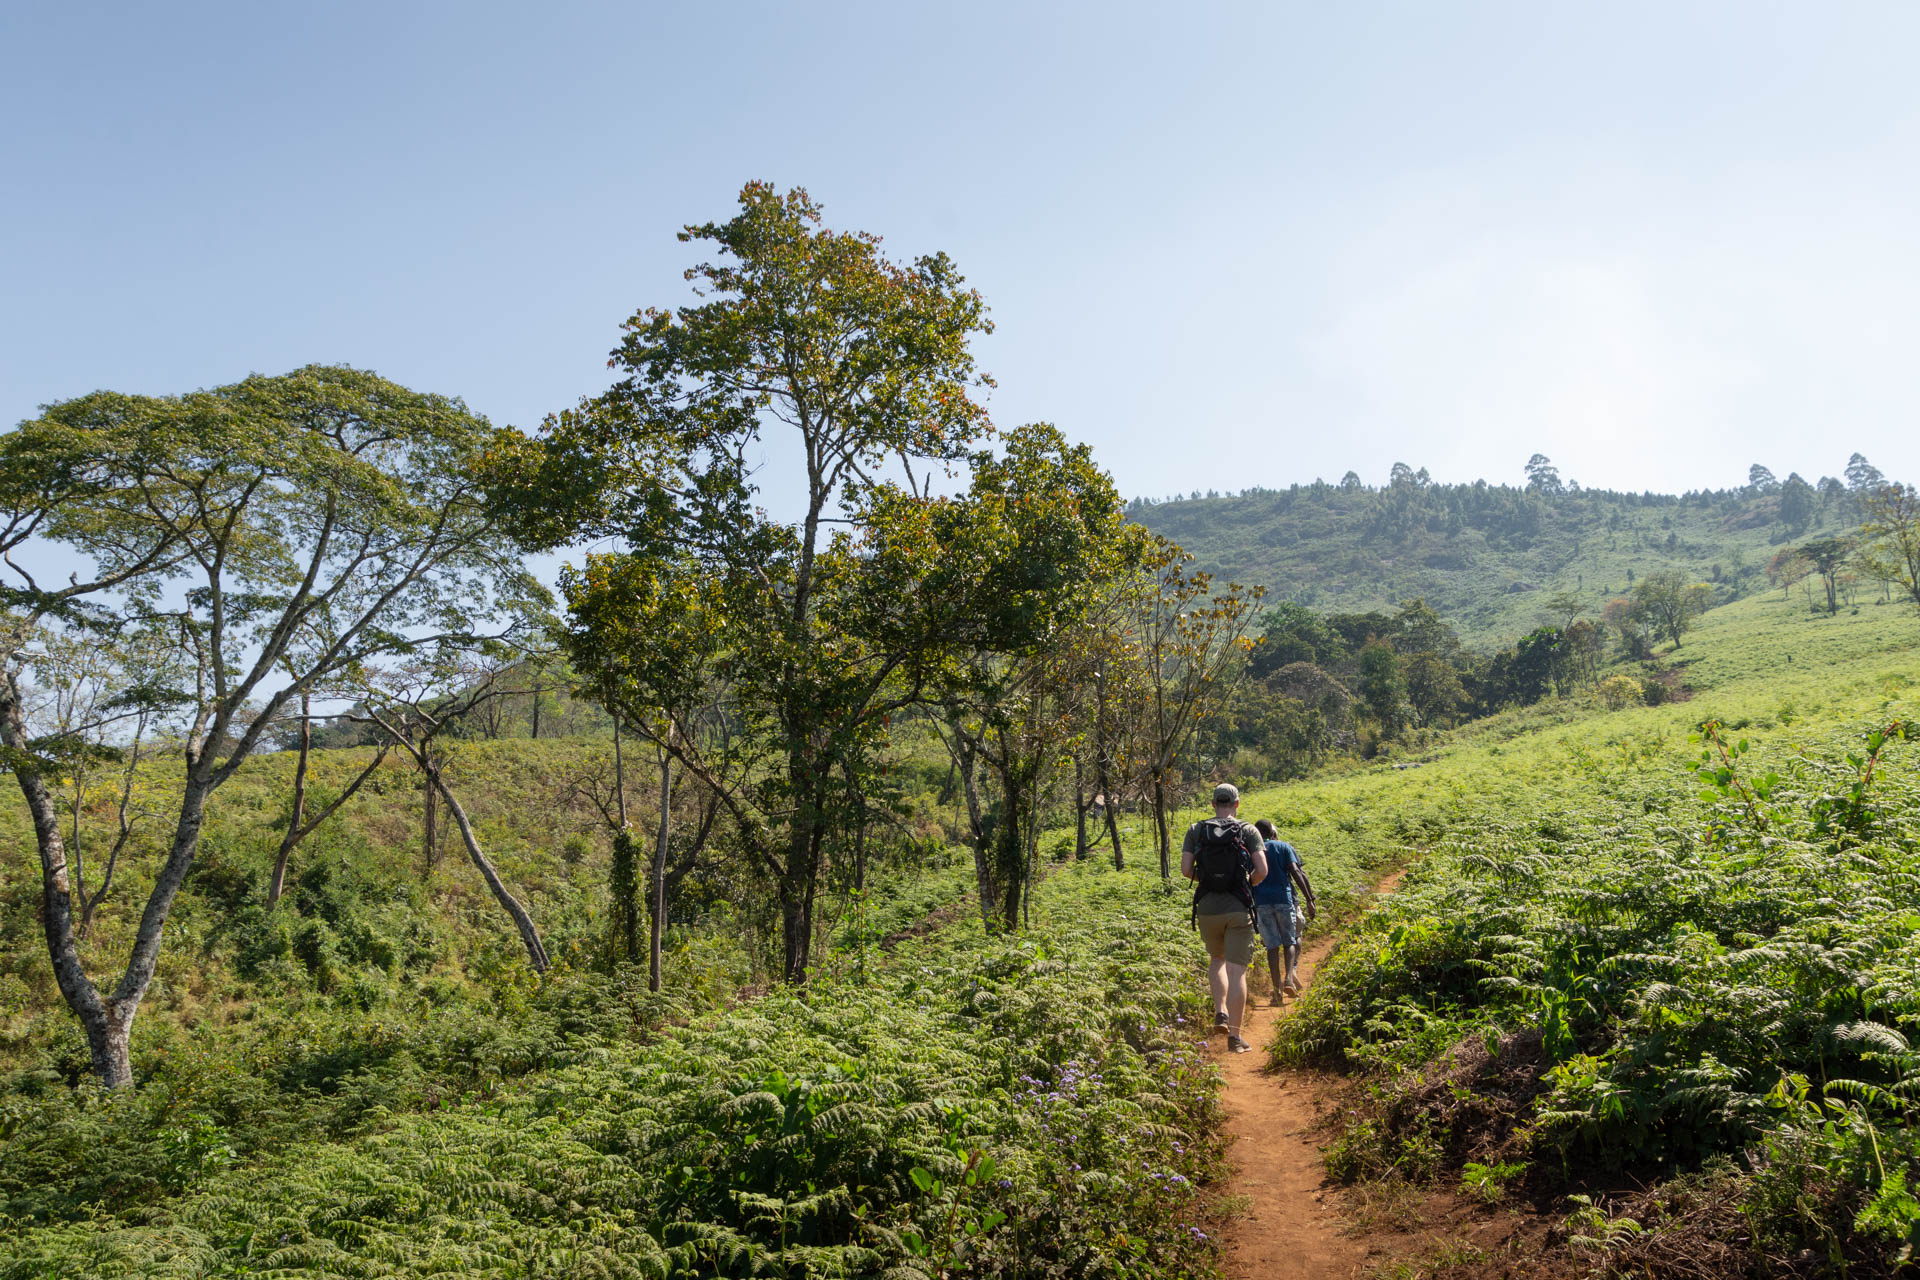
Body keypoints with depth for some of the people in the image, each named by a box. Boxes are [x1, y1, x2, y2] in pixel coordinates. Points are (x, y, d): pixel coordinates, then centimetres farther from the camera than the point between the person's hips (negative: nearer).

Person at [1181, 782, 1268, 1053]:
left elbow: (1185, 869, -3)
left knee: (1216, 960, 25)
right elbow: (1262, 871, -9)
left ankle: (1220, 1012, 7)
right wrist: (1248, 883, 13)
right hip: (1238, 909, -2)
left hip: (1207, 908, 2)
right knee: (1236, 971, 2)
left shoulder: (1195, 830, 4)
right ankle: (1235, 1036, 1)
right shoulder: (1248, 831, 0)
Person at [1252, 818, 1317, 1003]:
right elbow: (1296, 873, -5)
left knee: (1272, 946, 5)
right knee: (1290, 941, 12)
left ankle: (1277, 988, -1)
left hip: (1261, 903, 1)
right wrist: (1309, 900, -7)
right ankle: (1289, 977, -10)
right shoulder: (1284, 847, 7)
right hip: (1284, 898, -1)